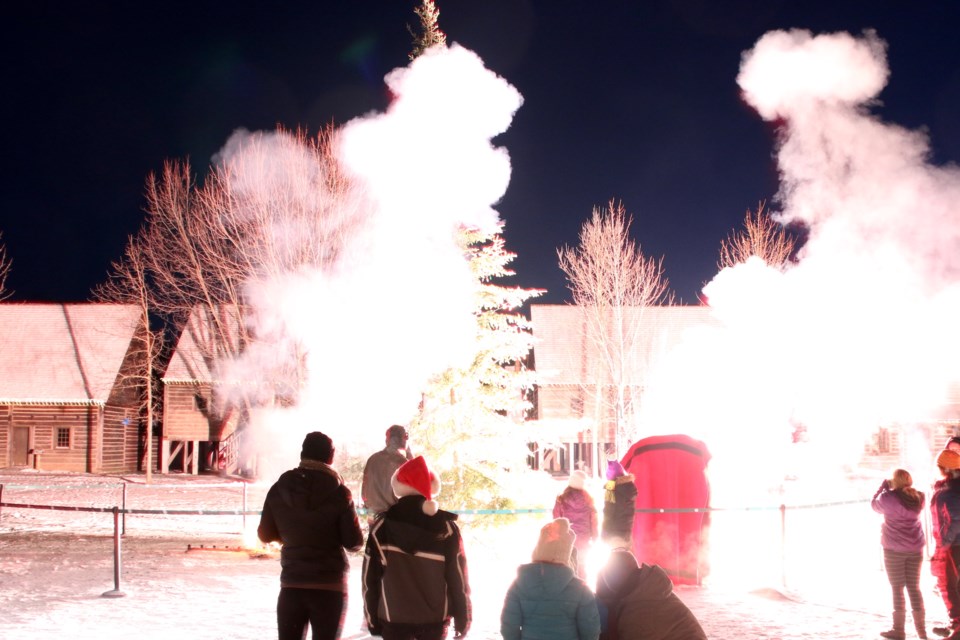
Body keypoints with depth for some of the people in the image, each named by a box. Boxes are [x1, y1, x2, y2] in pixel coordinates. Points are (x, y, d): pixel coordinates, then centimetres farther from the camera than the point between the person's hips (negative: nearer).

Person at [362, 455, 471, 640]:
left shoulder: (382, 527, -3)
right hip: (435, 617, 1)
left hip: (394, 618, -1)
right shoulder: (447, 527, -2)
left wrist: (372, 618, 7)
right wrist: (462, 617, 6)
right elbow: (458, 577, -2)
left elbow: (370, 578, -1)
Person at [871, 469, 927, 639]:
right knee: (914, 587, 10)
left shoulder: (889, 498, -16)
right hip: (915, 547, 5)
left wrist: (883, 486, 11)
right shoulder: (918, 498, 0)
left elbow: (874, 505, 3)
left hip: (894, 548, -5)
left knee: (897, 588, 2)